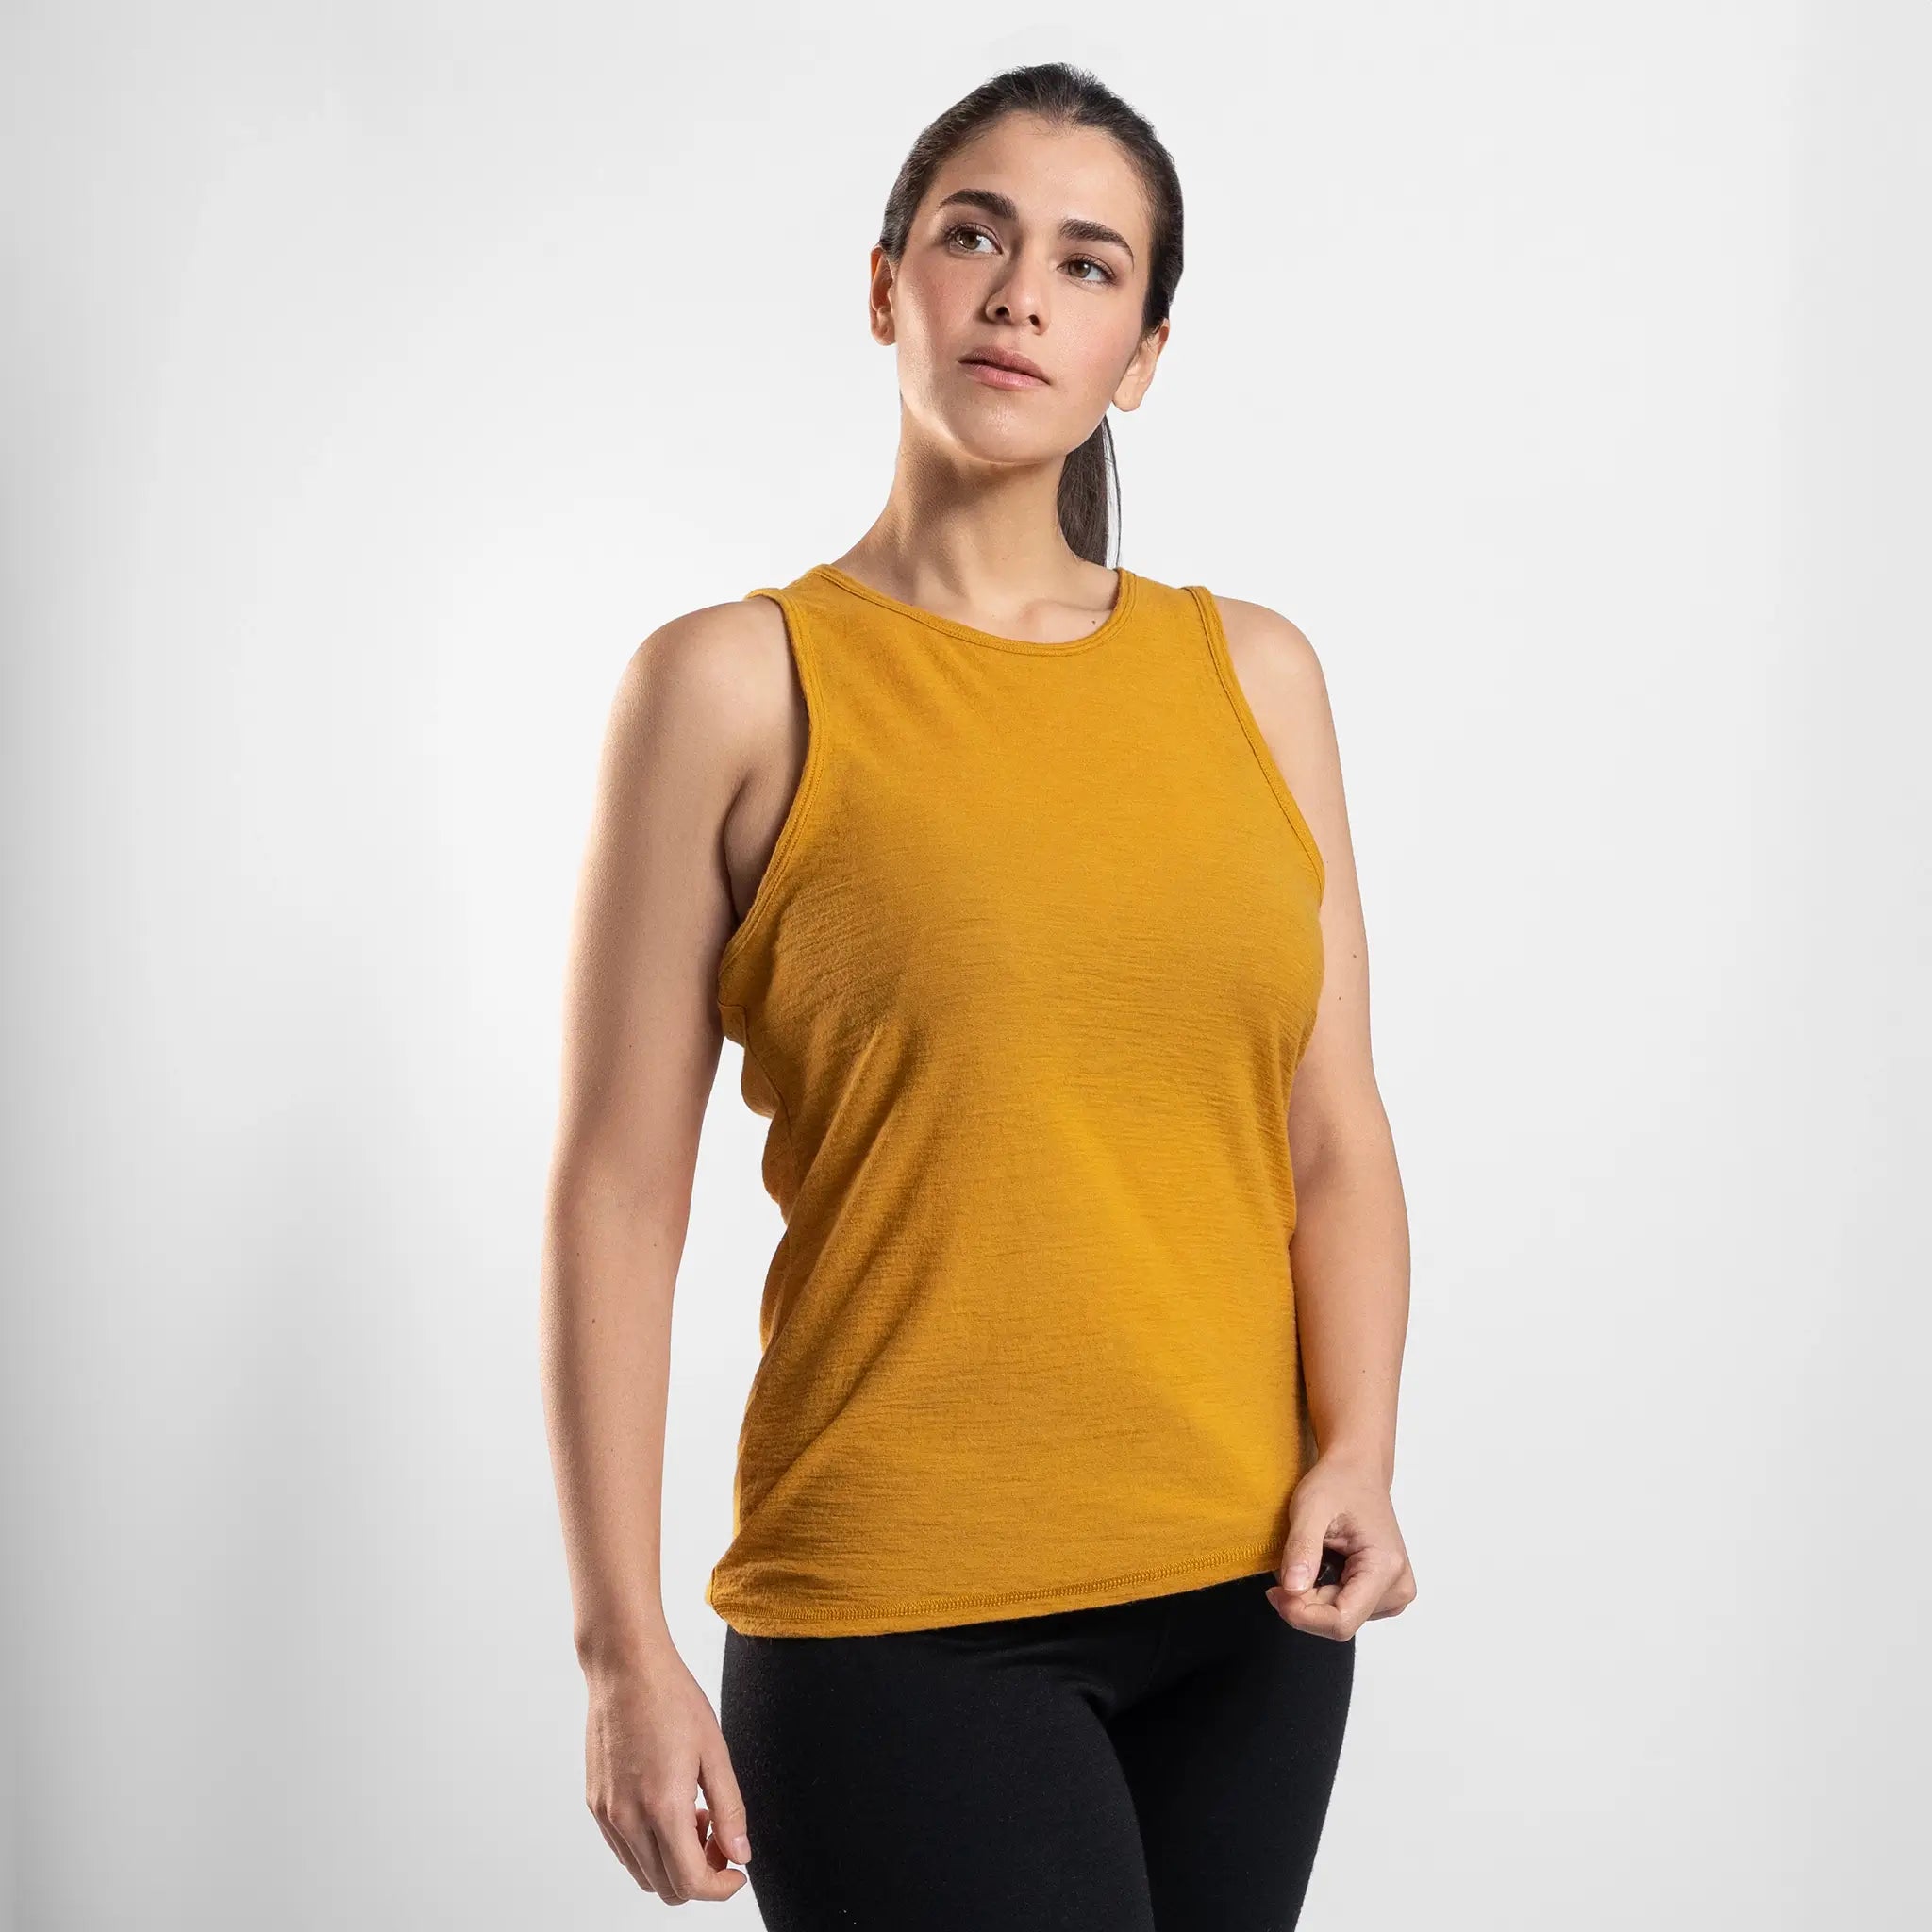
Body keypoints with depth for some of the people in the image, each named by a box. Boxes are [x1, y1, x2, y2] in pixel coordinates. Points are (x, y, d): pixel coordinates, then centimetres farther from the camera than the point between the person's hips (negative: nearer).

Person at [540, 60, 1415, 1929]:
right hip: (901, 1615, -4)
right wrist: (623, 1649, -8)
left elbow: (1336, 1134, 8)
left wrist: (1356, 1456, -8)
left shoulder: (1252, 672, 8)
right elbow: (617, 1193, -5)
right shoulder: (738, 686, -4)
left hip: (1247, 1594, 4)